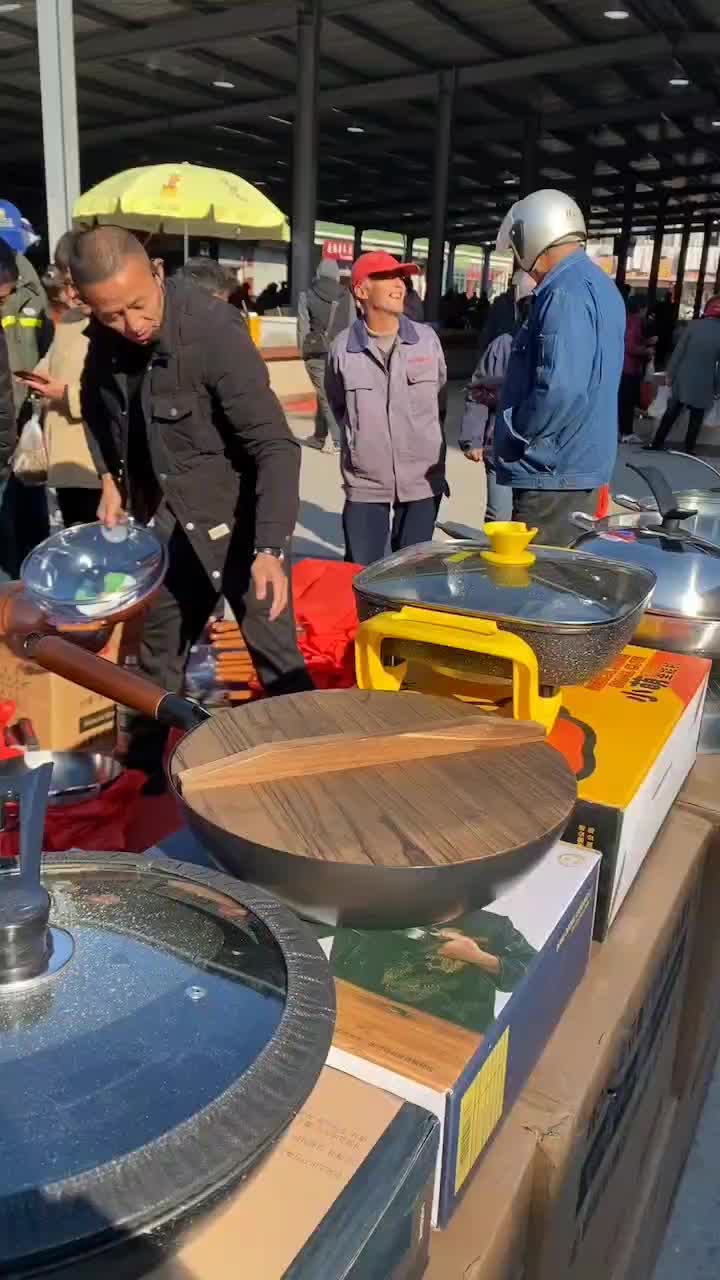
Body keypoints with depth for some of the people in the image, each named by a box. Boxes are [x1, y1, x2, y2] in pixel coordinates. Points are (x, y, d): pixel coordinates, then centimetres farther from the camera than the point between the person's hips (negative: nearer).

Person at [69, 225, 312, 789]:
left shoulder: (216, 331, -25)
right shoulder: (105, 337, -7)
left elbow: (275, 446, -27)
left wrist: (270, 548, -35)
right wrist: (110, 478, 3)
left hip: (233, 514, -6)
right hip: (162, 518, 6)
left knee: (277, 656, -3)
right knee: (157, 652, 19)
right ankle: (143, 769, 38)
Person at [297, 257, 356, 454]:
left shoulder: (307, 296, -2)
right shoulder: (347, 296, 3)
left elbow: (303, 328, -2)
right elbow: (352, 326, 5)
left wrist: (304, 351, 6)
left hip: (317, 352, -2)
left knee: (325, 395, 4)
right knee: (326, 393, 11)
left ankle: (335, 439, 1)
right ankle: (321, 436, 15)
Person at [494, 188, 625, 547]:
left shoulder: (565, 294, -17)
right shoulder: (599, 285, 16)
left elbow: (560, 389, -28)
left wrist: (513, 437, -13)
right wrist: (506, 393, 20)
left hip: (554, 473, -10)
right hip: (583, 465, 10)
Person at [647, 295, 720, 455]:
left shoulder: (693, 325, -8)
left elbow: (678, 352, -6)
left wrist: (670, 374, 3)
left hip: (683, 380, 1)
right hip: (704, 385, -1)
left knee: (670, 414, 11)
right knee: (696, 419, 11)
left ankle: (657, 443, 14)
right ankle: (689, 448, 15)